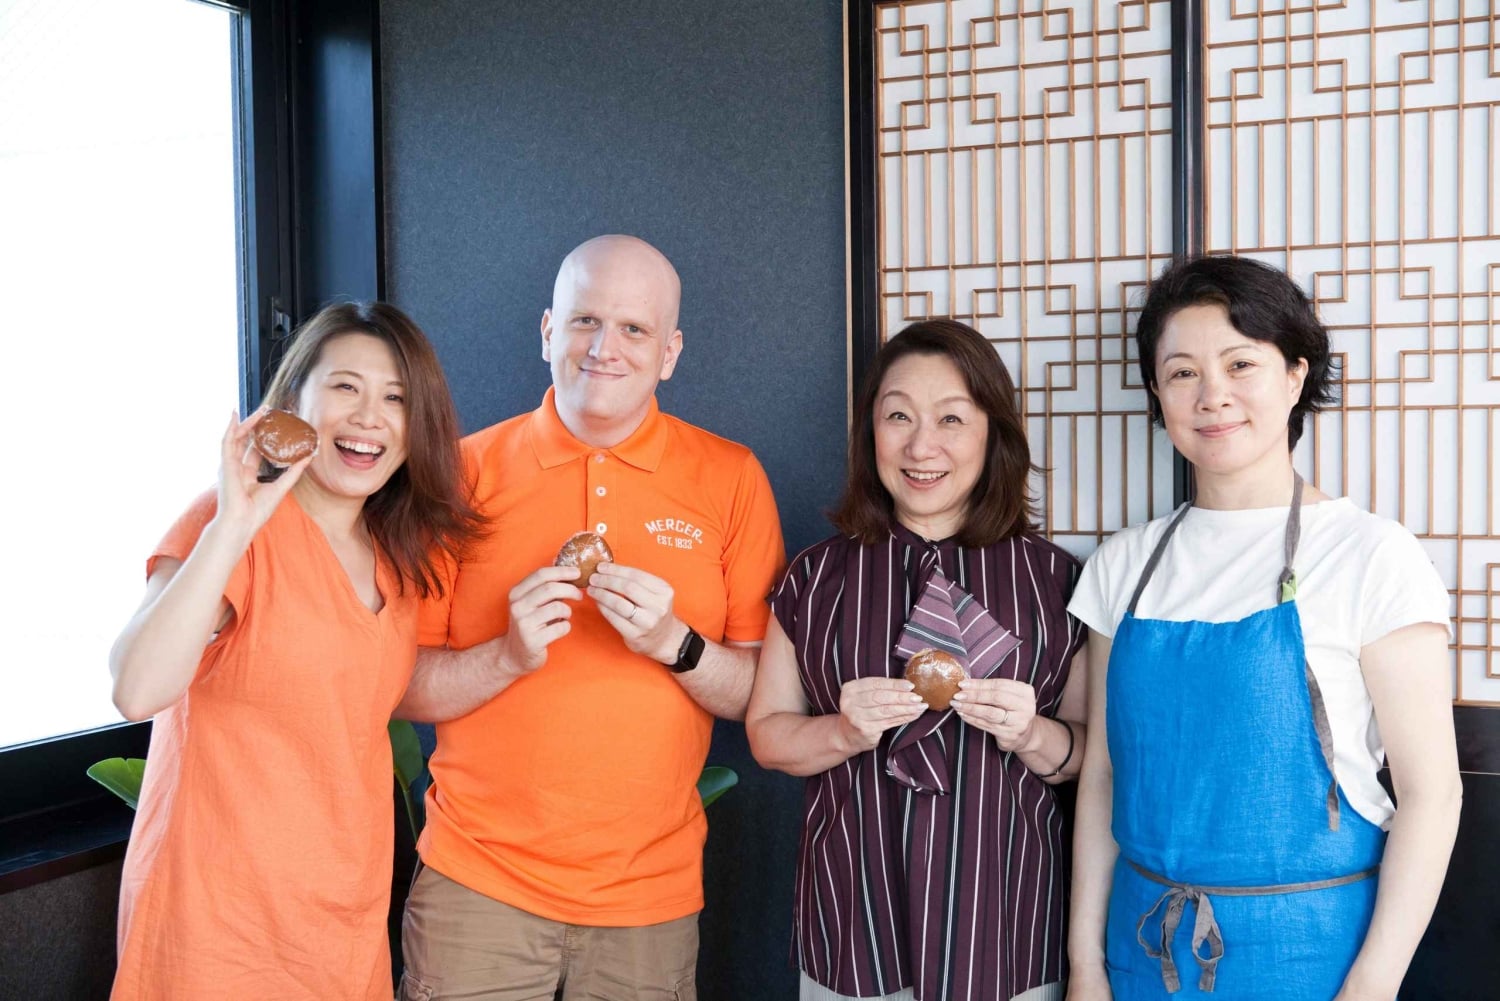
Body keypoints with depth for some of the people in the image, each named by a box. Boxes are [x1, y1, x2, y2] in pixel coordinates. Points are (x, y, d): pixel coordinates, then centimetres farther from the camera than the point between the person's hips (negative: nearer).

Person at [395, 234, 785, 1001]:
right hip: (478, 880, 0)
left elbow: (764, 697, -1)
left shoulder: (730, 479, -1)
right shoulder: (470, 471, -2)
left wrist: (675, 644, -18)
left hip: (651, 893, 1)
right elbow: (403, 688, -1)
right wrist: (510, 655, -18)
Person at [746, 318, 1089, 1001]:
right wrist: (845, 731, -14)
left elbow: (1091, 750, 5)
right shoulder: (817, 578, 2)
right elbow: (767, 732, 5)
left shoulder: (1051, 578, 0)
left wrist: (1033, 736, -16)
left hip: (1006, 923, 0)